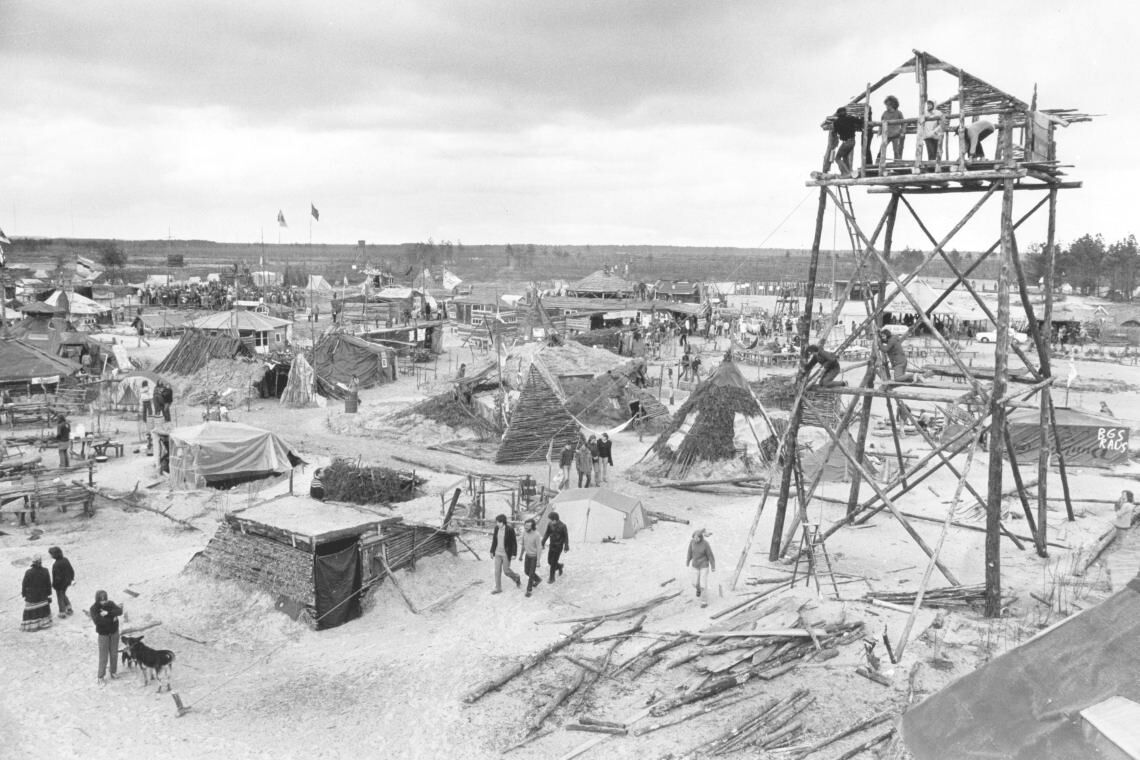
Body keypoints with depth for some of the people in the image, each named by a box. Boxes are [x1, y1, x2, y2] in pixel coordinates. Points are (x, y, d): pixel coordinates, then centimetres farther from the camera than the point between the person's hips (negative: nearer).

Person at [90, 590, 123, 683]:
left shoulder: (110, 604, -10)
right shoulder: (94, 608, -17)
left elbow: (120, 611, -24)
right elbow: (97, 621, -30)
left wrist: (107, 613, -34)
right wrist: (112, 619, -26)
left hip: (114, 632, 3)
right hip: (103, 634, -3)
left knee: (114, 653, 13)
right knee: (103, 656, 1)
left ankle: (113, 672, 32)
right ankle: (100, 677, 17)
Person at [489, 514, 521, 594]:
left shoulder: (510, 529, -19)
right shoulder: (496, 528, -3)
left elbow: (514, 543, -13)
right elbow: (494, 541, 8)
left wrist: (514, 554, -14)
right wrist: (492, 551, 10)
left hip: (506, 553, -5)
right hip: (498, 553, 5)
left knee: (506, 570, 4)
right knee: (497, 571, 6)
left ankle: (516, 577, 33)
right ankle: (498, 588, 17)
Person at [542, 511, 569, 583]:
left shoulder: (563, 526, -21)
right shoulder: (550, 524, -8)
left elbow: (566, 537, -12)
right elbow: (547, 534, 2)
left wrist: (566, 547, -8)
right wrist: (543, 543, -2)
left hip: (559, 546, -5)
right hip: (552, 545, 5)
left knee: (554, 562, -4)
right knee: (550, 561, 8)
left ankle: (552, 578, 11)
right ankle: (559, 566, 39)